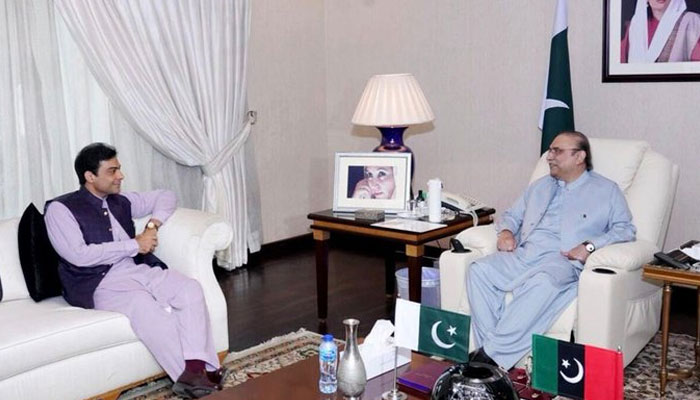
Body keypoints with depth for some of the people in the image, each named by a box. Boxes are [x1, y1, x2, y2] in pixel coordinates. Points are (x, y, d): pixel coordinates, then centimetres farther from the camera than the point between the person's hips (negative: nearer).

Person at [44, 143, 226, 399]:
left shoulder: (121, 202, 17)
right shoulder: (60, 209, -1)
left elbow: (166, 196, 28)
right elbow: (79, 255, -15)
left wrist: (154, 223, 6)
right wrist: (134, 244, -11)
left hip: (139, 270, 6)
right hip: (101, 284, -6)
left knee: (190, 288, -22)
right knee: (145, 306, -37)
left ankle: (197, 368, -32)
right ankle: (189, 375, -33)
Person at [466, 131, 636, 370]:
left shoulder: (606, 191, 15)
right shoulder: (540, 186, 29)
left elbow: (625, 229, 4)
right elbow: (512, 215, 33)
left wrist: (590, 245, -13)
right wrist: (506, 231, 8)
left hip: (563, 260, -5)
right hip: (522, 254, 5)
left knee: (543, 281, -40)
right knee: (479, 270, -25)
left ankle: (492, 353, -36)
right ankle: (490, 347, -26)